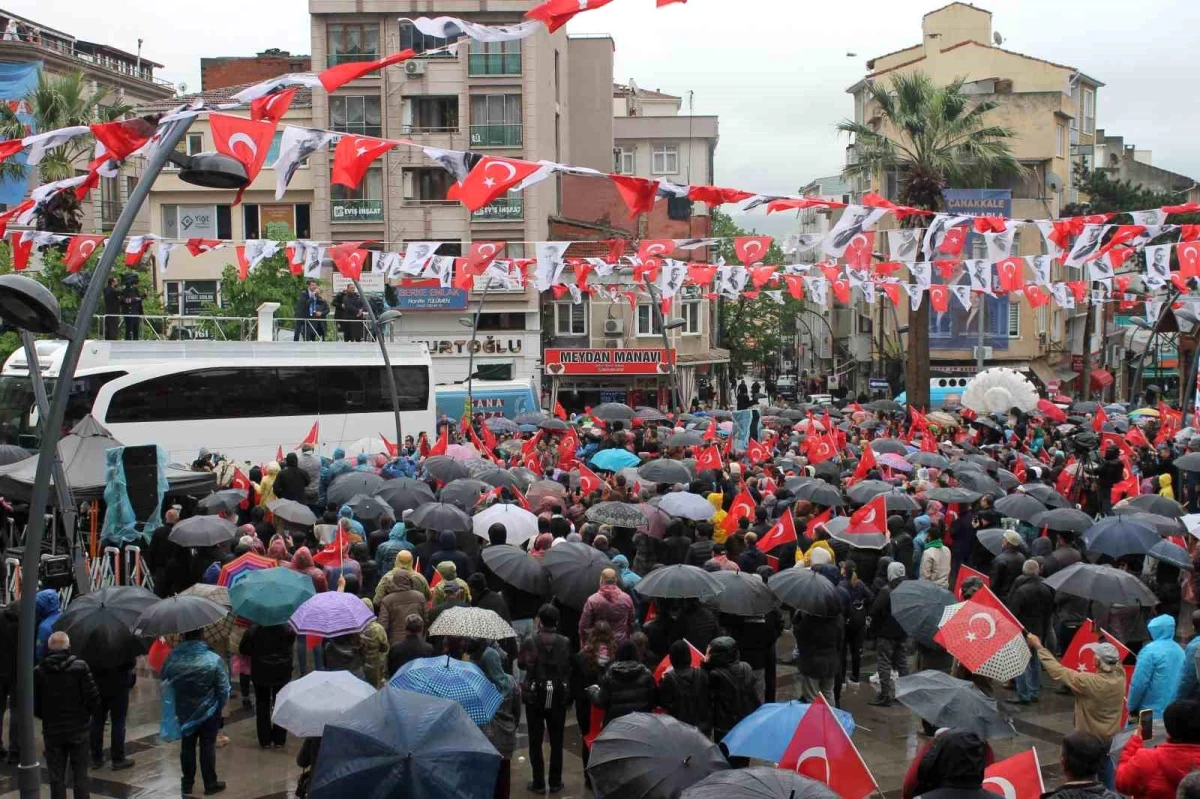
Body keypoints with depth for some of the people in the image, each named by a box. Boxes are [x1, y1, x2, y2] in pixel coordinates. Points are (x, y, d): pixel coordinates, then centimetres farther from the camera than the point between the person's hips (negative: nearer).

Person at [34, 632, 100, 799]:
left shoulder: (39, 672, -6)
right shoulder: (80, 667, -11)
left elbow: (35, 706, -2)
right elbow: (93, 698, -12)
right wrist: (90, 712, 9)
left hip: (52, 731, 1)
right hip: (79, 729, -1)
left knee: (56, 777, 8)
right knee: (80, 775, 9)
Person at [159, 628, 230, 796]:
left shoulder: (172, 658, -11)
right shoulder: (214, 659, -20)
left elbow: (165, 681, 4)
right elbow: (224, 688, -14)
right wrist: (218, 706, 5)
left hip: (184, 711, 3)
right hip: (209, 712, -3)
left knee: (187, 746, 16)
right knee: (208, 746, 7)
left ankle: (187, 782, 25)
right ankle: (210, 783, 14)